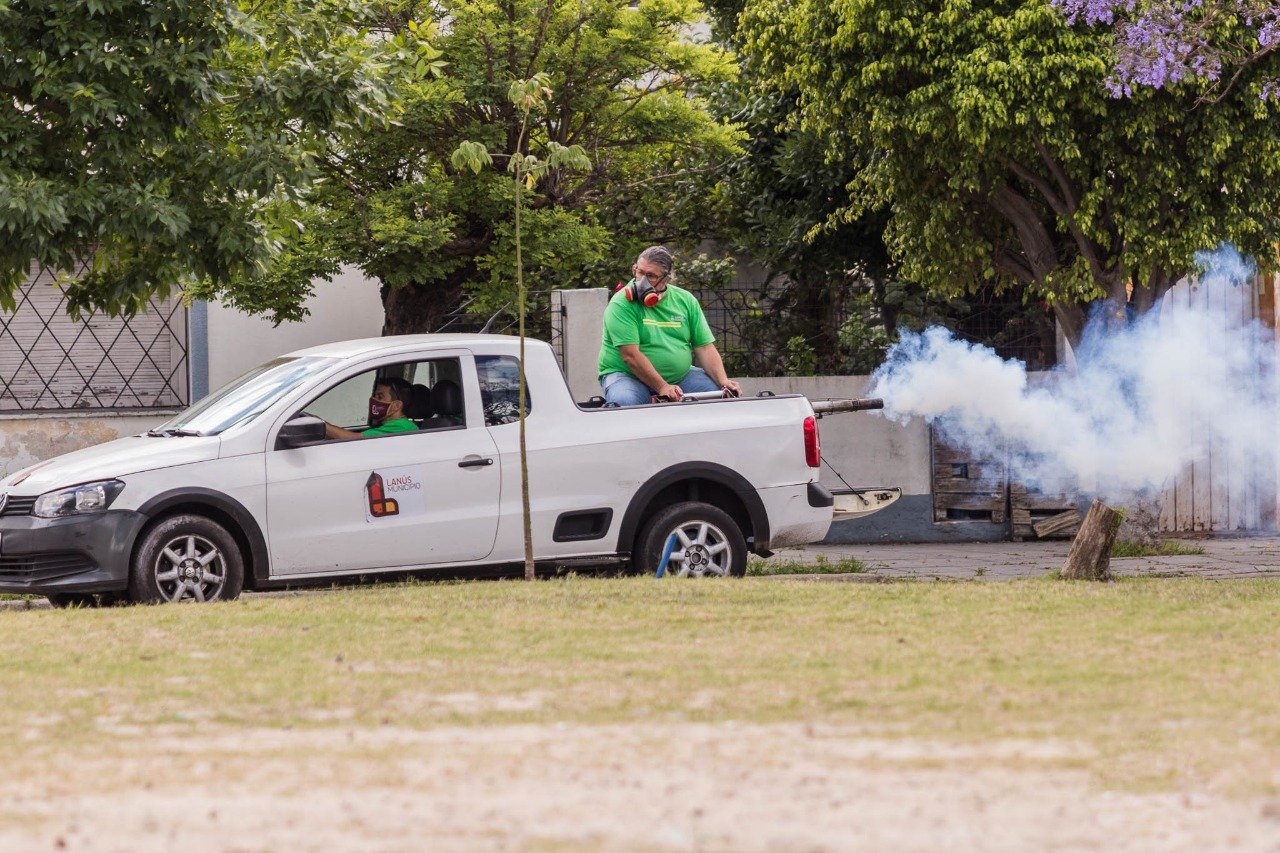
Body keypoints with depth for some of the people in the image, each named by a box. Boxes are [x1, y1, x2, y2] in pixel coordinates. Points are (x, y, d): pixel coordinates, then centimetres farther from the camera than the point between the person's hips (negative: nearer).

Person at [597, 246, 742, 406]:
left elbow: (705, 348, 5)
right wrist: (662, 387, -26)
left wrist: (723, 381, -11)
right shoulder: (621, 304, -12)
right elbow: (630, 355, -20)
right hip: (627, 376, -5)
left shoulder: (686, 300, 6)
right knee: (624, 402, -38)